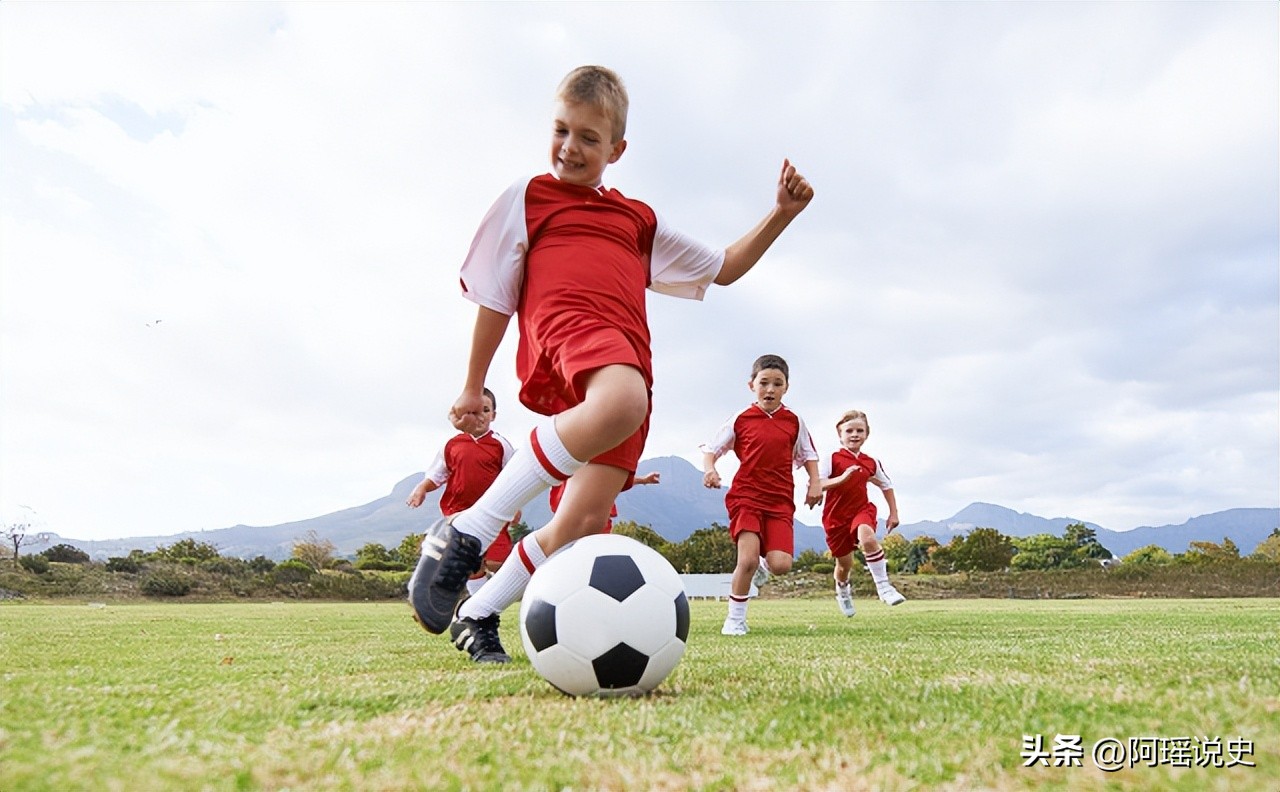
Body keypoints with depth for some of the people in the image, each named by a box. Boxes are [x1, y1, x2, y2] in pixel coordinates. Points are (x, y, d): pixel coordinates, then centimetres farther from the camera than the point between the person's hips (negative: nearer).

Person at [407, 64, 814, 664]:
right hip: (565, 328, -4)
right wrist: (473, 386, 19)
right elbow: (495, 299, 19)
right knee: (622, 400, -41)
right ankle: (463, 534, -31)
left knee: (584, 522, -9)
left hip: (630, 360, 5)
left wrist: (781, 214, 23)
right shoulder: (528, 197, 20)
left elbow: (723, 268, 35)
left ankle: (478, 616, 13)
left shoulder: (639, 219, 30)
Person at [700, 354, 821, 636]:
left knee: (781, 565, -12)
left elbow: (808, 454, 19)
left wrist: (815, 483, 4)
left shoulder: (794, 422, 9)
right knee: (748, 559, -16)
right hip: (746, 496, -2)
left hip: (781, 502, 2)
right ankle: (735, 620, 4)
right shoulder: (740, 420, 1)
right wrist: (709, 469, -17)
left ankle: (762, 565, 28)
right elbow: (711, 448, 4)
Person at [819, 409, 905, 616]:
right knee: (845, 563, 10)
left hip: (862, 509, 2)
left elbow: (886, 485, 19)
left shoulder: (871, 463, 3)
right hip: (836, 516, -1)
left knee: (867, 538, -33)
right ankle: (842, 590, 44)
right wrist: (842, 478, -35)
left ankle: (883, 586, -25)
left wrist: (893, 513, 15)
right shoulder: (833, 458, -11)